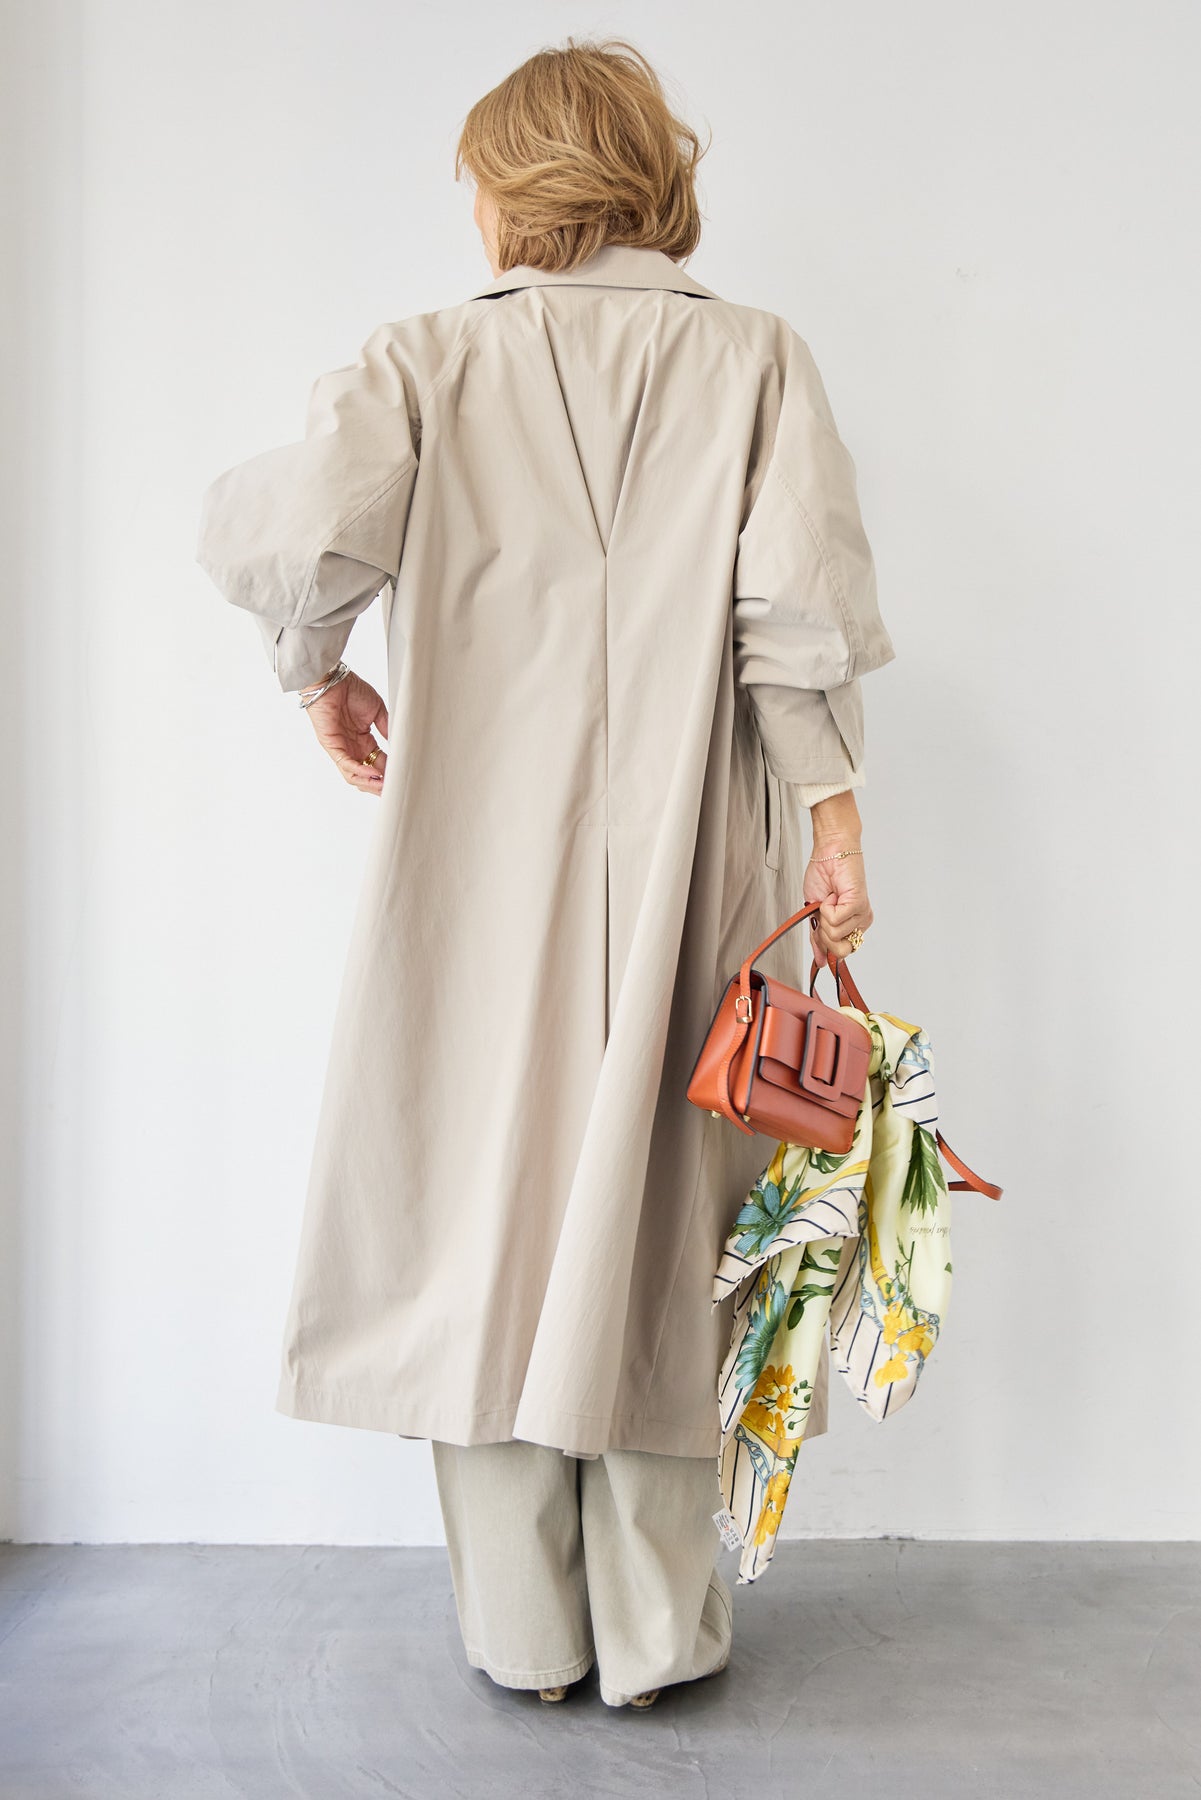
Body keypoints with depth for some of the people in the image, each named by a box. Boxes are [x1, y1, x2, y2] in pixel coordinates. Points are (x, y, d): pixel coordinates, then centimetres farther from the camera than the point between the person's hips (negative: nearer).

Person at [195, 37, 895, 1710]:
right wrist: (834, 818, -5)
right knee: (657, 1223, 11)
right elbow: (803, 599, -9)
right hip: (683, 876, 1)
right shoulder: (753, 356, 3)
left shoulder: (433, 360, 0)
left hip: (483, 869, 0)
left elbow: (287, 529, -15)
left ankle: (526, 1633, 25)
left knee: (494, 1211, 11)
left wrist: (321, 671, 3)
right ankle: (660, 1634, 24)